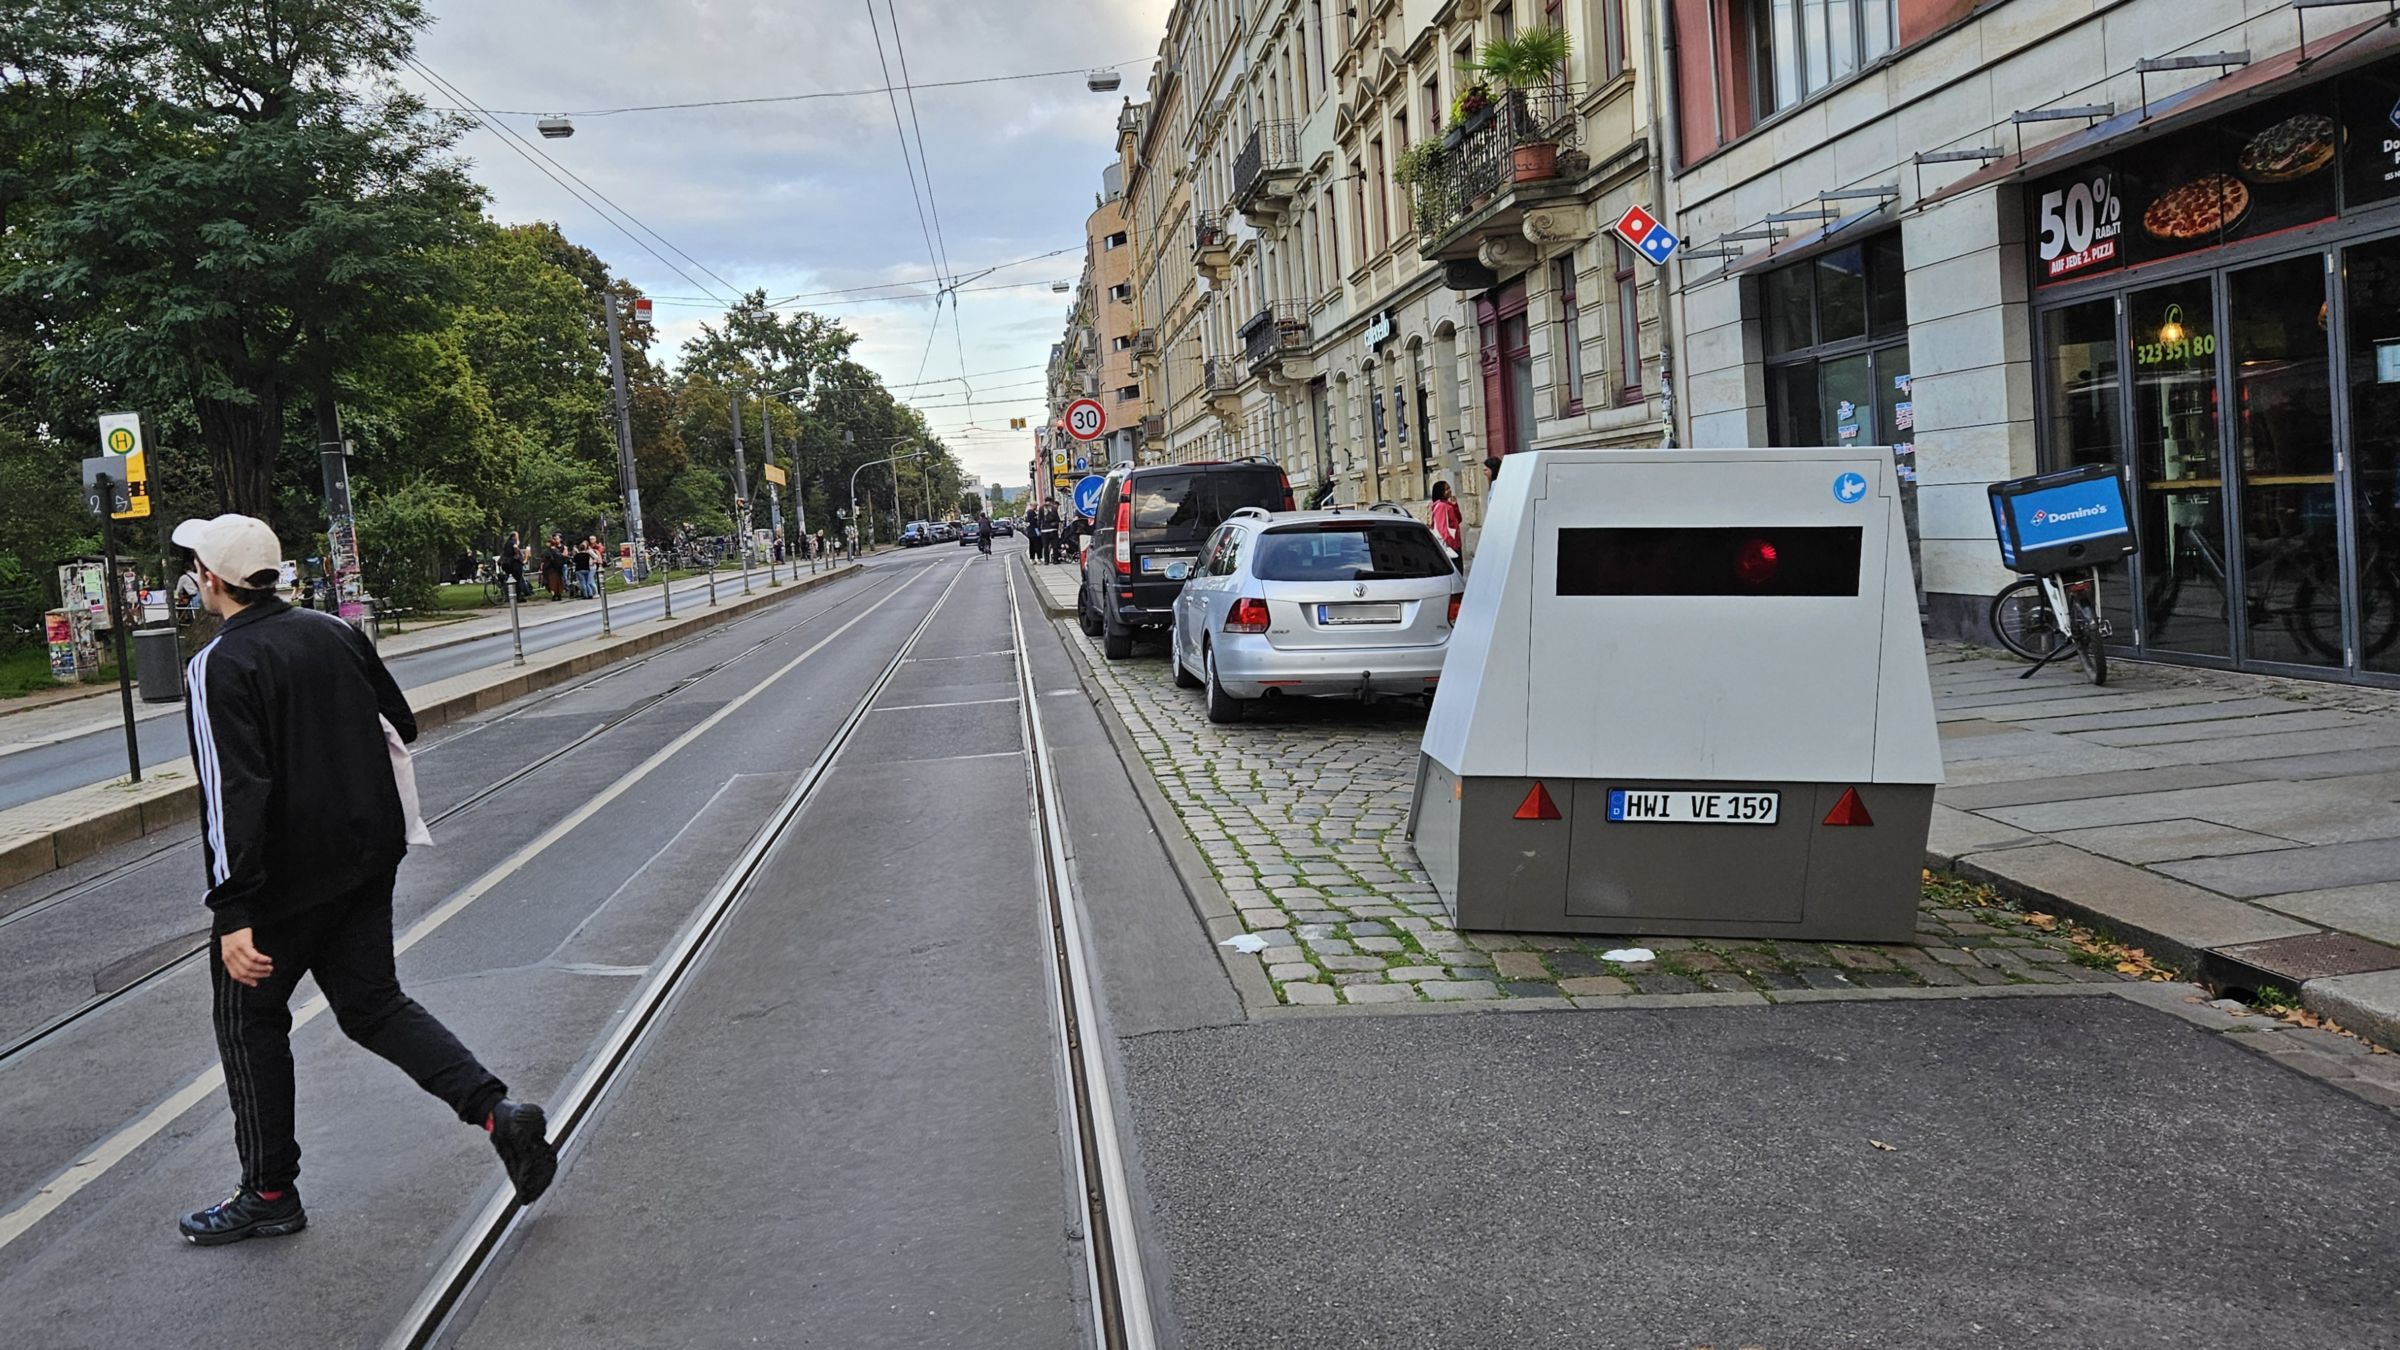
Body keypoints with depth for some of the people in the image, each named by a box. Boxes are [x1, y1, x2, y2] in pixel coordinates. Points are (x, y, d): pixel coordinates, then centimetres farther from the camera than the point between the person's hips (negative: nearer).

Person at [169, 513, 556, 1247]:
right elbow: (401, 726, 12)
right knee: (372, 1003, 15)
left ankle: (269, 1193, 22)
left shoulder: (219, 667, -16)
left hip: (284, 878, -6)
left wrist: (233, 913, -24)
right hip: (369, 857, 6)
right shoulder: (336, 633, 4)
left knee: (249, 1020, 12)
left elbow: (232, 794, -23)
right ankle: (497, 1110, 0)